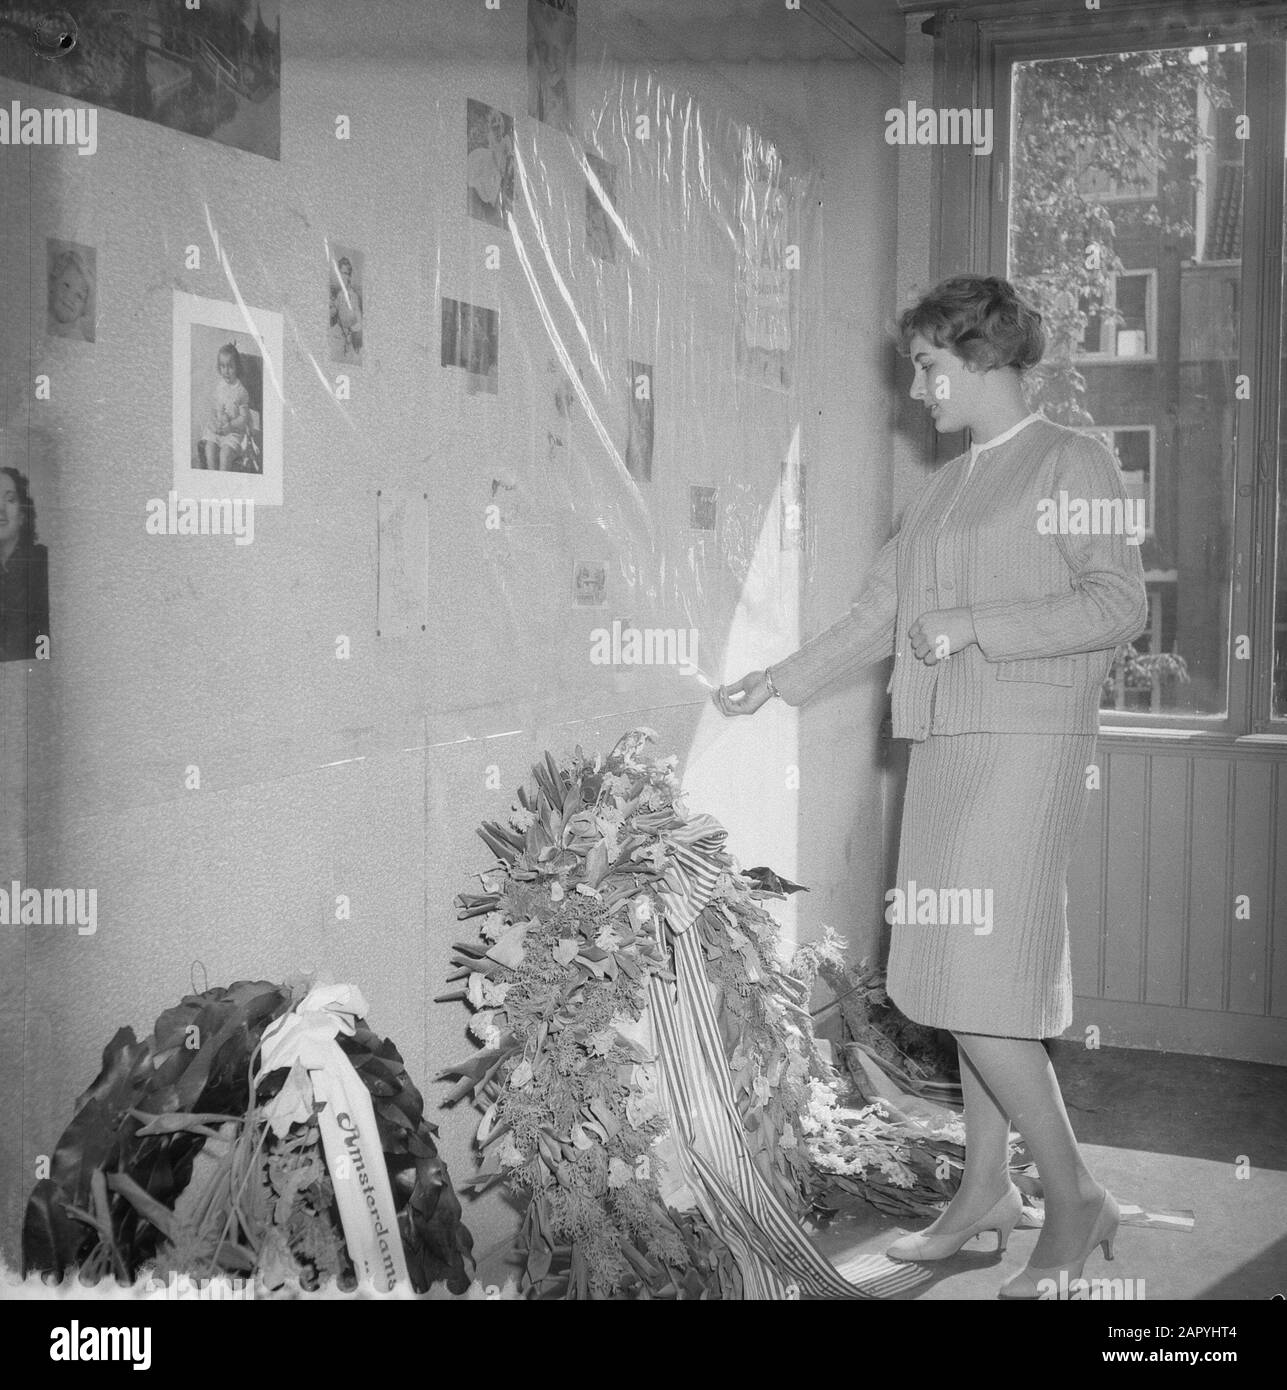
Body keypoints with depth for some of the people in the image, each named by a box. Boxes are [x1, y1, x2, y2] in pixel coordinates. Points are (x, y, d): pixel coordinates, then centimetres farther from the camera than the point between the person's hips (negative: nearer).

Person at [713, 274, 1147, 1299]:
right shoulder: (945, 488, 18)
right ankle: (986, 1190, 21)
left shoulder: (1071, 463, -2)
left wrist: (972, 625, -15)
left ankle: (1074, 1198, 5)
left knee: (982, 982, -10)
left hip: (1025, 747, -7)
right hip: (945, 747, 7)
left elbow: (1119, 605, -11)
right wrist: (777, 683, 19)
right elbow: (878, 617, 22)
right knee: (962, 978, 9)